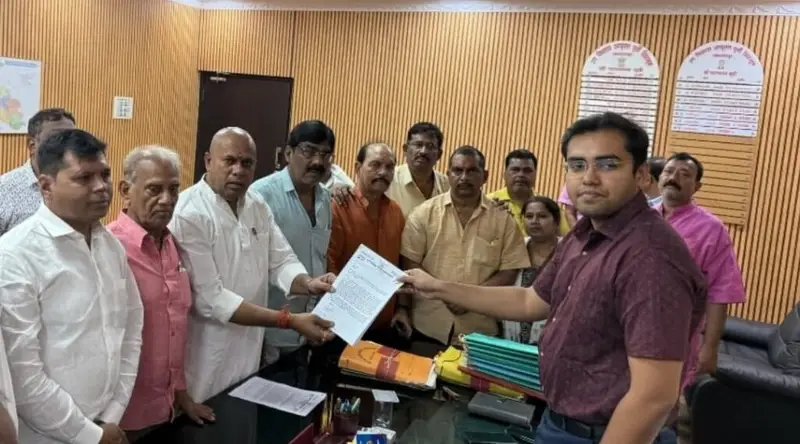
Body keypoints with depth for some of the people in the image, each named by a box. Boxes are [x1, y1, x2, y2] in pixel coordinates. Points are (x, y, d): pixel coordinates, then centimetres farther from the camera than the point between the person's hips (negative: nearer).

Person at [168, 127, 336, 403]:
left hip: (250, 348, 6)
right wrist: (290, 321, -27)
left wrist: (308, 284, -21)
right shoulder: (189, 214, -19)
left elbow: (281, 262, 2)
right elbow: (210, 299, -23)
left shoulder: (258, 206, 4)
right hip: (207, 358, -6)